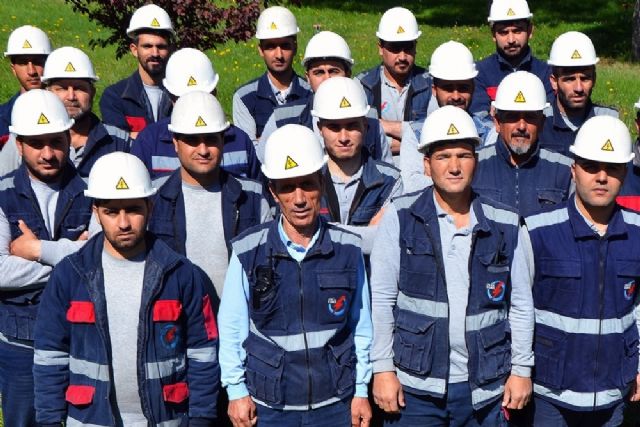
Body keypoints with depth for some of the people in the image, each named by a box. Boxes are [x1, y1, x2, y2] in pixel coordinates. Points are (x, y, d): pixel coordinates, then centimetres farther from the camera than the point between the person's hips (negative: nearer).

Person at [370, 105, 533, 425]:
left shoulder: (505, 225, 3)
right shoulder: (401, 217, -4)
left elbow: (521, 303, 8)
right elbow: (381, 298, -2)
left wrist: (521, 369, 6)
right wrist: (383, 369, -4)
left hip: (485, 388, 2)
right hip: (415, 387, -2)